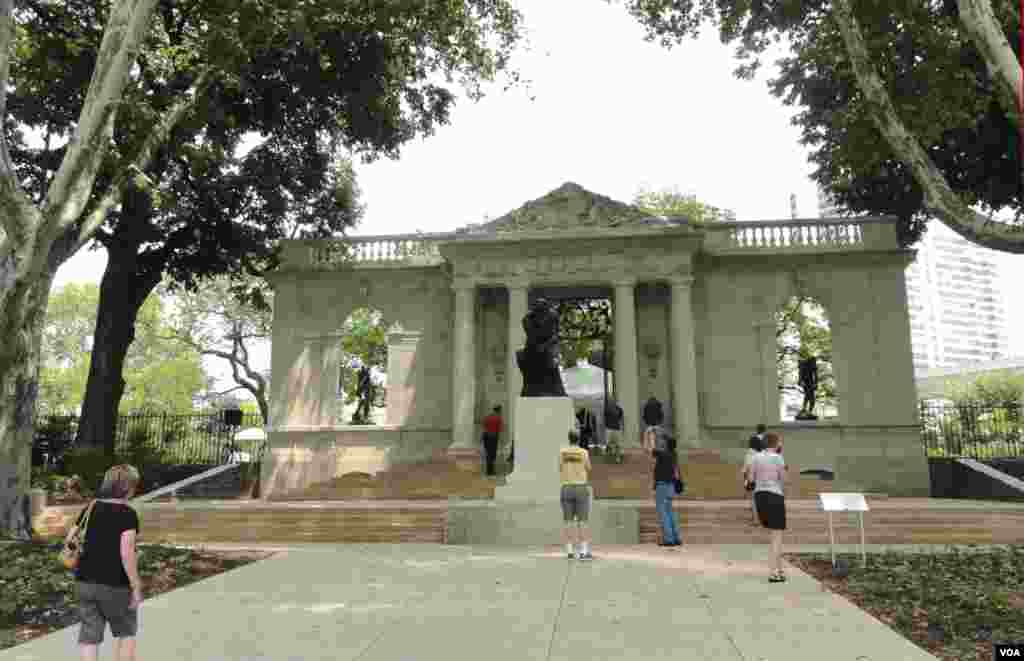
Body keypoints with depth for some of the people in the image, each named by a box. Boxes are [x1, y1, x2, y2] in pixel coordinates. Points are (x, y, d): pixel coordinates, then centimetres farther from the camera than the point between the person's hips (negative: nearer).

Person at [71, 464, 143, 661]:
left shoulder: (90, 508, 4)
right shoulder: (127, 513, -16)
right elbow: (127, 553, -22)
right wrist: (136, 587, -15)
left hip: (85, 582, 5)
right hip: (115, 585, -5)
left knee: (89, 637, 10)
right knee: (126, 632, 17)